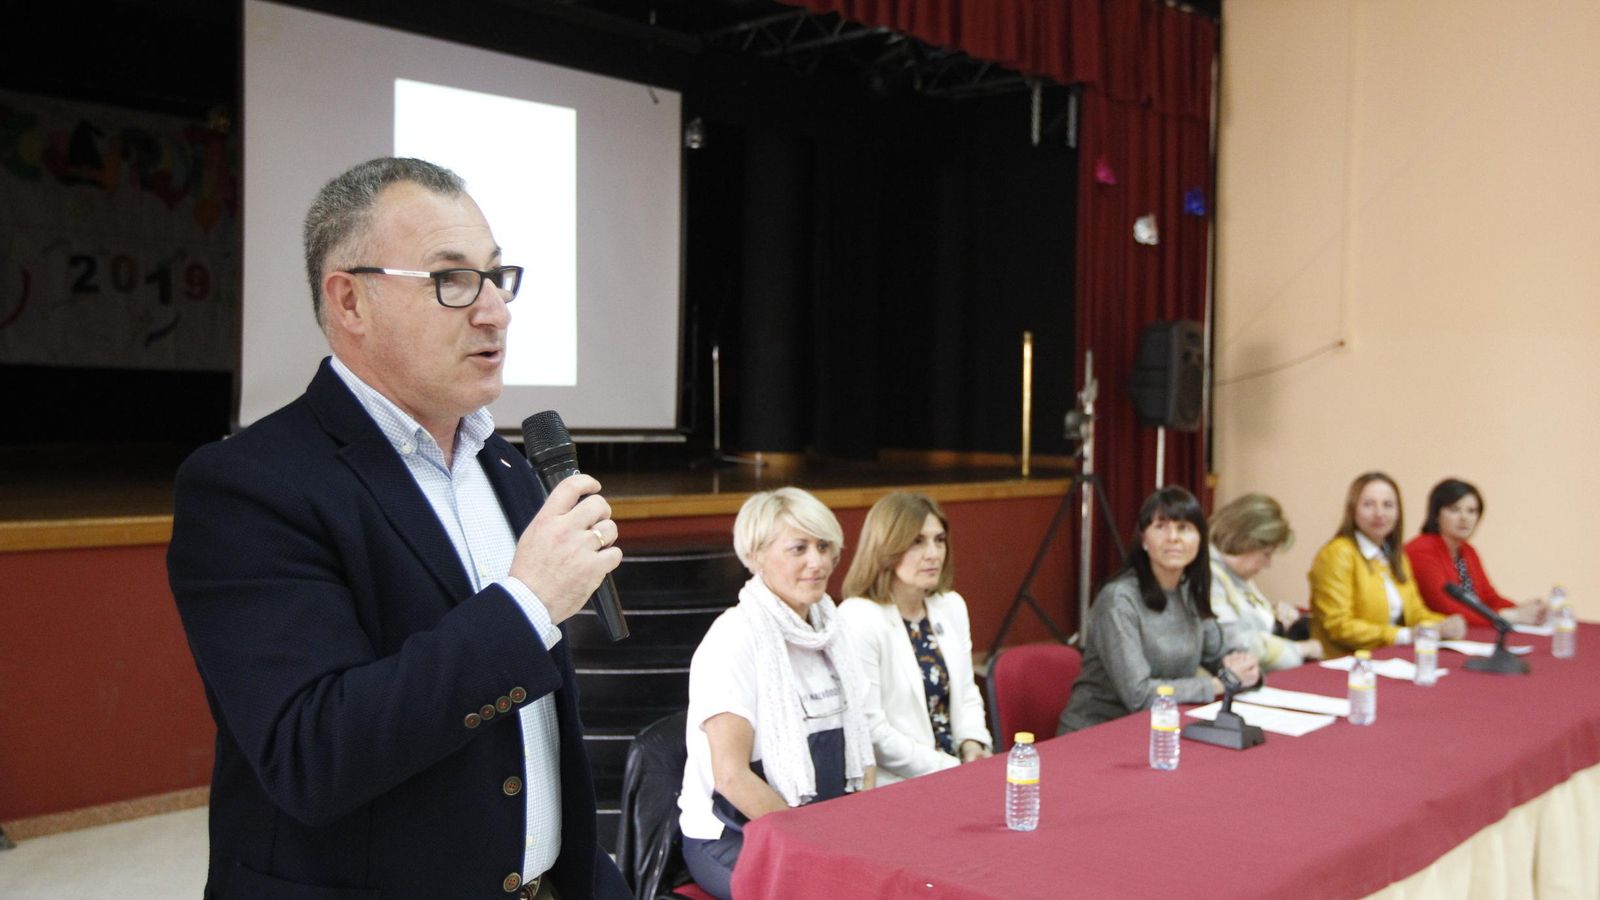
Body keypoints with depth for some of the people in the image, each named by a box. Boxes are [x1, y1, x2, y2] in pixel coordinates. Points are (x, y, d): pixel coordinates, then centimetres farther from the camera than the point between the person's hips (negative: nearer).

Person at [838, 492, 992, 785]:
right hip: (894, 786, -7)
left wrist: (971, 744, -2)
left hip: (954, 765, 7)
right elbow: (870, 730, -17)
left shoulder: (952, 606, 10)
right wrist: (949, 769, -15)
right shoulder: (858, 619, -15)